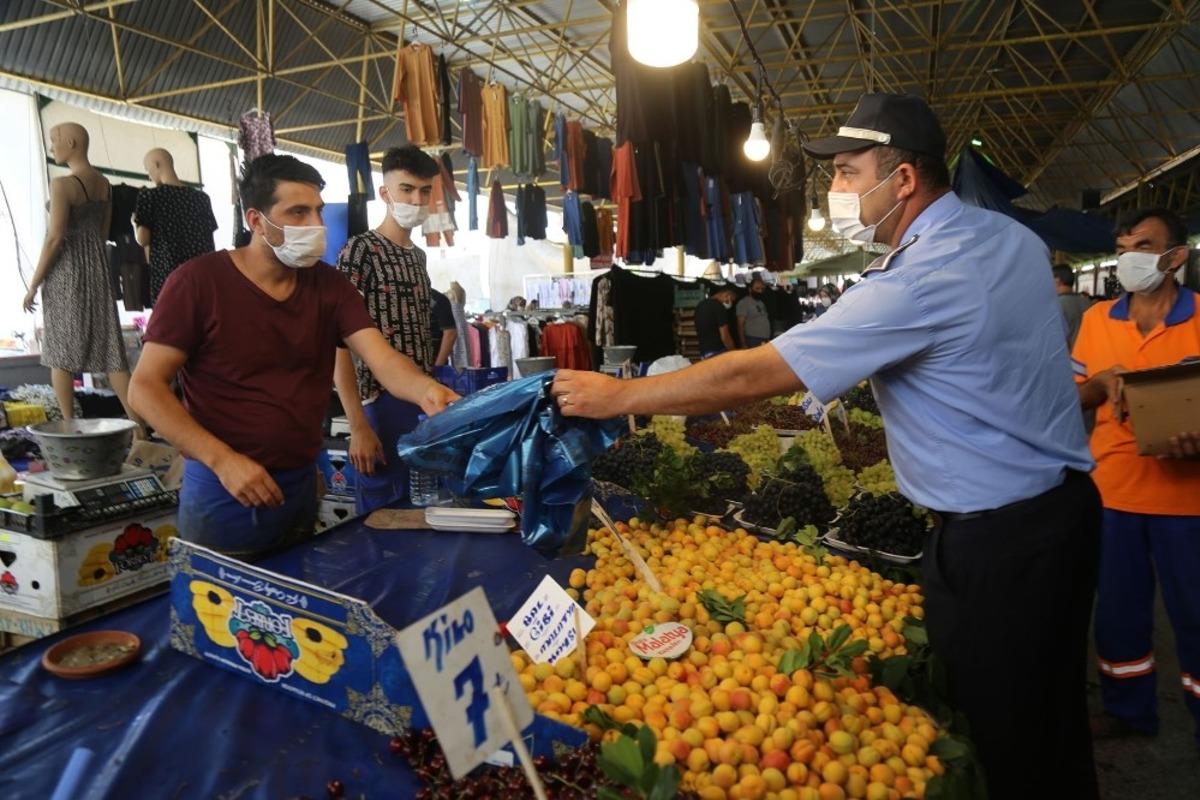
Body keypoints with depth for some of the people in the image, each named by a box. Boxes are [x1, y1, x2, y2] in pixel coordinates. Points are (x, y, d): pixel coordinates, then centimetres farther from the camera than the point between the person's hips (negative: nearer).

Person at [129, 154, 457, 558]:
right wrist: (222, 460, -22)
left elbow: (384, 361, -12)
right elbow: (145, 387, -11)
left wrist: (426, 390, -34)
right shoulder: (198, 282, -11)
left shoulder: (329, 285, 0)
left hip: (301, 485, 5)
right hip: (222, 491, -4)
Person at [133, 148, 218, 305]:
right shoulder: (201, 198, 10)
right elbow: (210, 243, 10)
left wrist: (135, 224, 17)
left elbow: (143, 240, -1)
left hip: (167, 274, -3)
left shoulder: (149, 195, -2)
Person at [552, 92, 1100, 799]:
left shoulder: (919, 282, -25)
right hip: (1063, 501, 9)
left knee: (996, 739, 6)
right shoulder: (1013, 236, 5)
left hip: (994, 539, -9)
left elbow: (752, 376, -25)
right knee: (1054, 720, 22)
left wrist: (616, 395, -16)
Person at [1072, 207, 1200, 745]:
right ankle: (1128, 709, 35)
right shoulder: (1096, 319, 4)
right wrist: (1103, 381, -12)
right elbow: (1074, 395, 9)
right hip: (1113, 489, 3)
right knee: (1119, 606, 16)